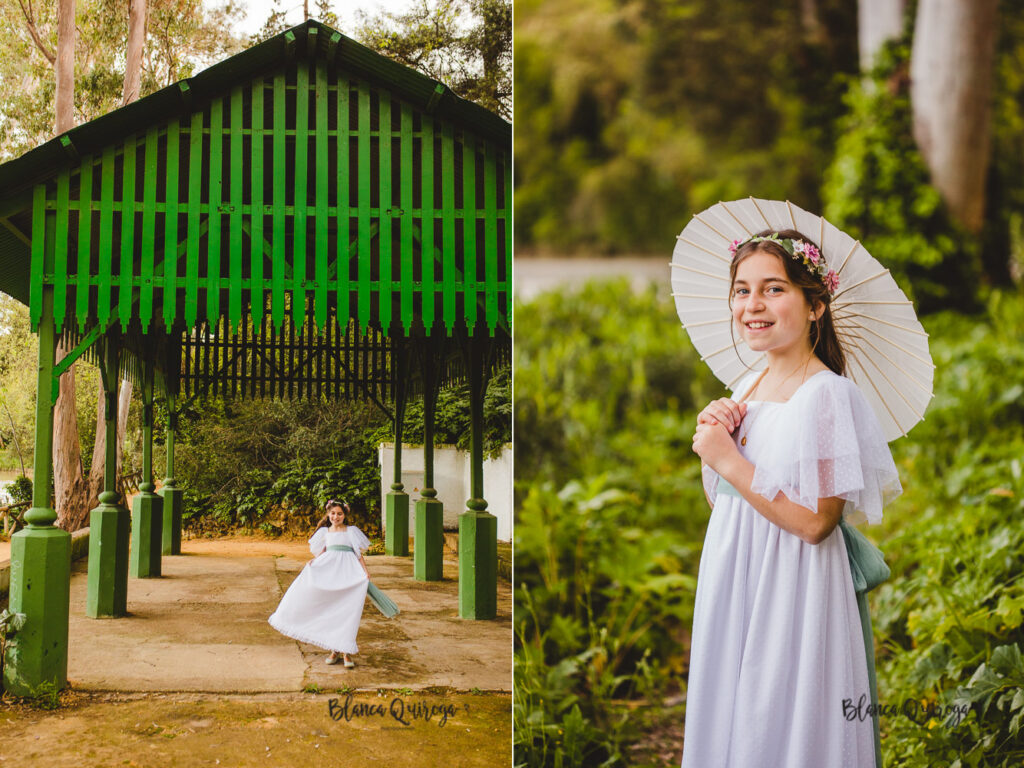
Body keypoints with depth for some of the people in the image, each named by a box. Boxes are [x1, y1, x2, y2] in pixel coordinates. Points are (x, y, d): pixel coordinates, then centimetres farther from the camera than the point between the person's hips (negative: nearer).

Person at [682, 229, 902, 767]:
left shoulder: (827, 394, -16)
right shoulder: (746, 388, 7)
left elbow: (814, 522, -22)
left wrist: (728, 459, -17)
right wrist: (710, 439, -5)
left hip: (793, 596, -8)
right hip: (733, 589, 8)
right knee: (730, 724, 19)